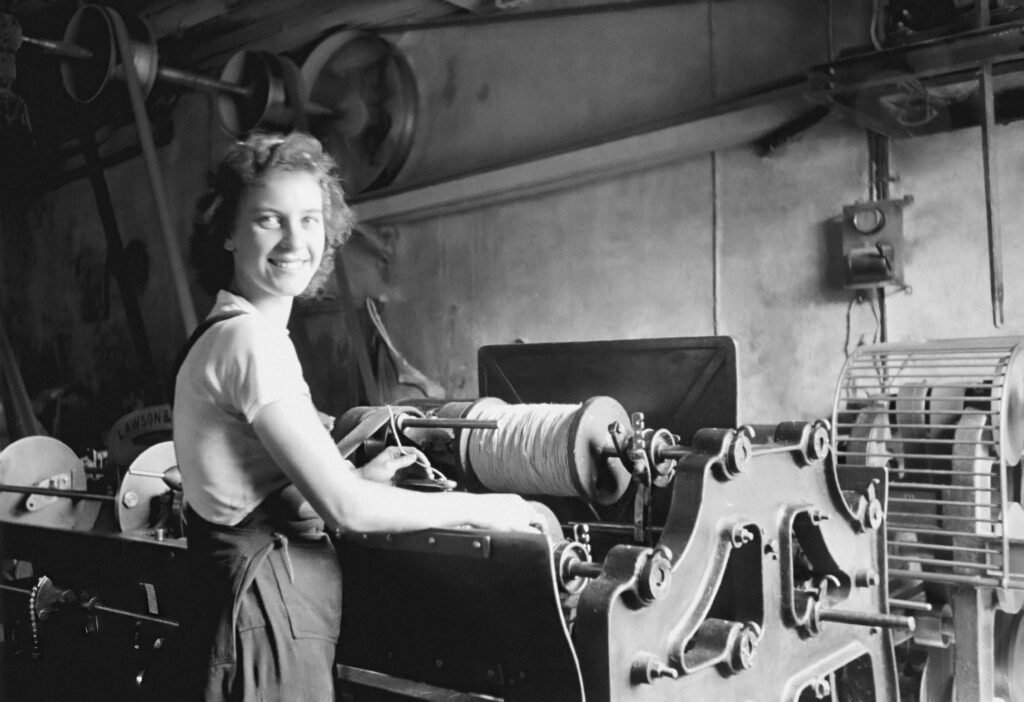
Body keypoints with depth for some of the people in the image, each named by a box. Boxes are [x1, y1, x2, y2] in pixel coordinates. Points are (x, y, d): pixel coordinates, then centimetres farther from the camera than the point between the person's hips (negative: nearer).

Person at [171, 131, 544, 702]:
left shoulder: (230, 331, 9)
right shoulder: (251, 338, -20)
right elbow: (344, 508, -21)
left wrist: (360, 478, 10)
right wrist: (479, 509, -12)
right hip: (268, 605, -9)